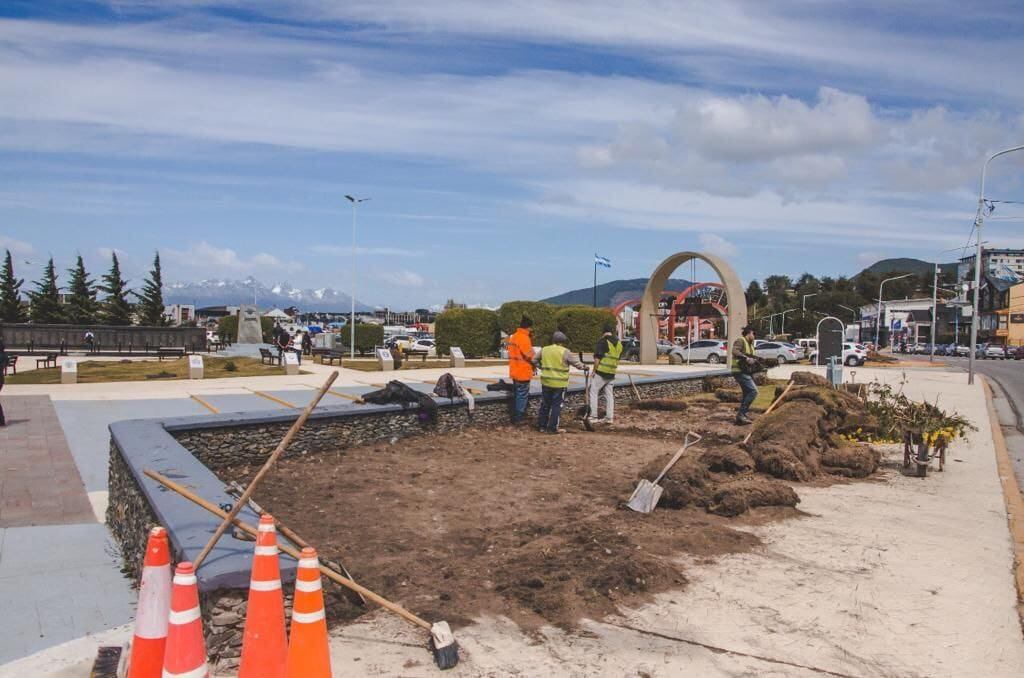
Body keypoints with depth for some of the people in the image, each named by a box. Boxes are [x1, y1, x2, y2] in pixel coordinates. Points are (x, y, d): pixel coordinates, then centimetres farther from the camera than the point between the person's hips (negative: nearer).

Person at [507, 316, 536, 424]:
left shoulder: (513, 336, 10)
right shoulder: (524, 338, -19)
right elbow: (530, 355, -21)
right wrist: (535, 362, -2)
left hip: (515, 372, 9)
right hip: (523, 372, -9)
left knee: (517, 394, 17)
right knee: (522, 395, -1)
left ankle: (515, 416, 25)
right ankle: (519, 418, 4)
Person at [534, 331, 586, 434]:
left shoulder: (544, 350, 5)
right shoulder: (565, 352, -10)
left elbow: (534, 360, 15)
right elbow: (576, 362, -3)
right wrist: (584, 367, 15)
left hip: (546, 382, 5)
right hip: (559, 384, -5)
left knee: (545, 404, 15)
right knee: (556, 406, 3)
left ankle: (541, 425, 19)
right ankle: (552, 428, 5)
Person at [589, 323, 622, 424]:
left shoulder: (603, 341, -12)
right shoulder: (618, 343, 11)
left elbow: (597, 358, -15)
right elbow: (617, 358, 15)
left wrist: (594, 370, -7)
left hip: (601, 372, -7)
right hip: (611, 374, 7)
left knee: (593, 393, 1)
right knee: (609, 394, 11)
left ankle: (593, 416, -2)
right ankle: (609, 417, 13)